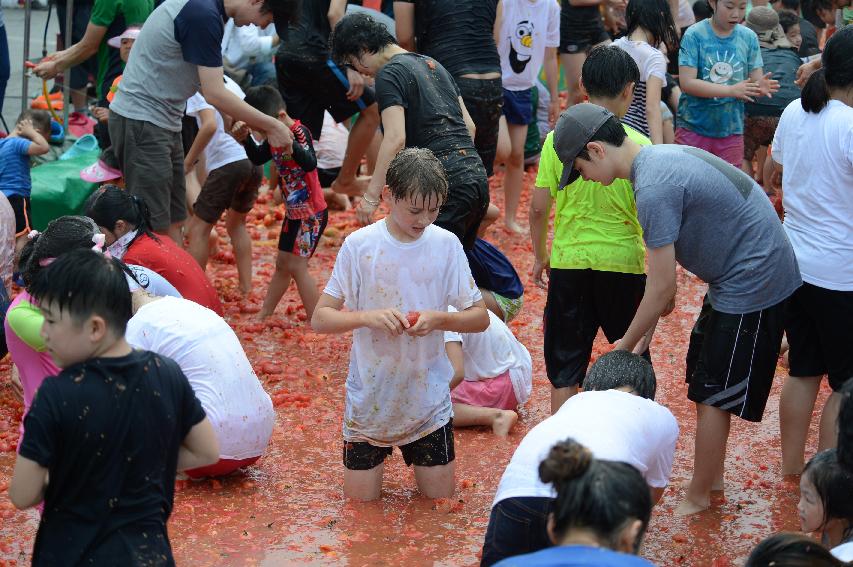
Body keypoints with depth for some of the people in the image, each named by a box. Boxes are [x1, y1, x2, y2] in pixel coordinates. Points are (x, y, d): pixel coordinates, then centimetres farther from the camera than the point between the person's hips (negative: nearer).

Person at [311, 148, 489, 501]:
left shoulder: (446, 245, -5)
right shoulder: (360, 245, -11)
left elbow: (480, 318, -2)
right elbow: (320, 319, -9)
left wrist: (439, 319, -21)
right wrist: (368, 316, -27)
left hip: (427, 396, 1)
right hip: (370, 397, -1)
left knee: (440, 498, 7)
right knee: (361, 500, 6)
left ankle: (417, 454, 37)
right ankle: (376, 452, 36)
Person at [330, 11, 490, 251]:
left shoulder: (389, 74, -4)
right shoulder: (433, 64, 22)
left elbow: (395, 138, -16)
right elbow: (468, 125, 23)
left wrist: (371, 196, -16)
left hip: (446, 183, -9)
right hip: (477, 176, 9)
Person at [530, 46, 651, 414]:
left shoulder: (558, 138, -5)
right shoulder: (637, 144, -9)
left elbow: (539, 208, -1)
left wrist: (539, 256, 15)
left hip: (568, 262, 1)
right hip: (623, 261, -1)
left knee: (565, 366, 10)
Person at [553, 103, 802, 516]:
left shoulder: (654, 188, -24)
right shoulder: (661, 157, 7)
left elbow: (662, 288, -20)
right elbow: (663, 271, 13)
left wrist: (624, 348, -8)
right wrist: (643, 338, 12)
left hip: (752, 285, -10)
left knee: (713, 396, 2)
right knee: (704, 382, 20)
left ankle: (698, 498, 15)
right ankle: (712, 476, 33)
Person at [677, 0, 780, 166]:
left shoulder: (748, 38, 3)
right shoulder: (695, 35, -8)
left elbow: (755, 80, 2)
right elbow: (687, 82, -15)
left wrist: (760, 87, -22)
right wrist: (731, 90, -23)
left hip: (731, 132, 3)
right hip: (693, 129, -3)